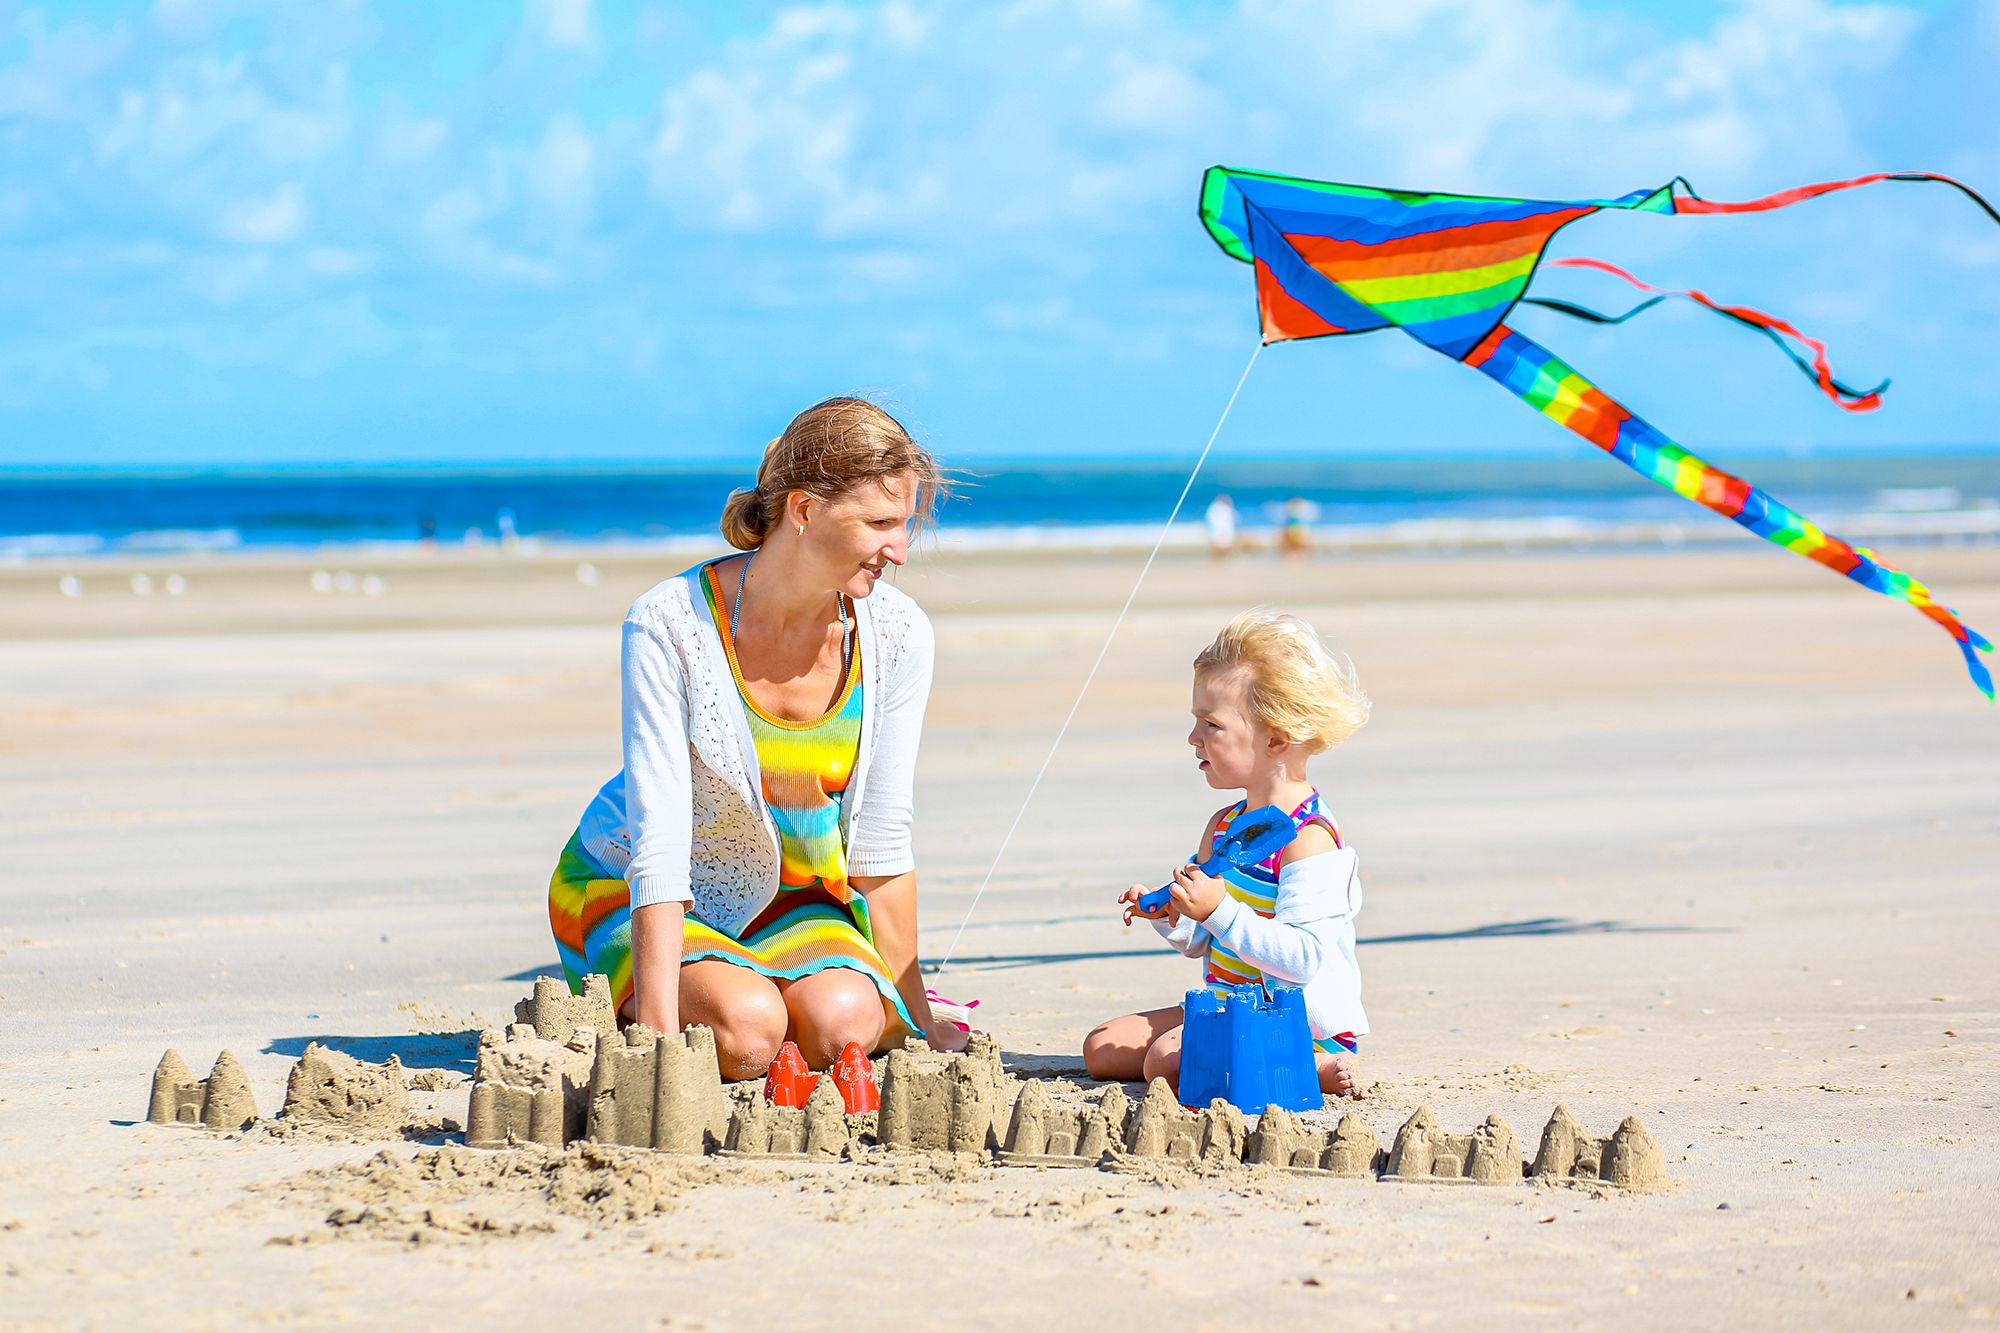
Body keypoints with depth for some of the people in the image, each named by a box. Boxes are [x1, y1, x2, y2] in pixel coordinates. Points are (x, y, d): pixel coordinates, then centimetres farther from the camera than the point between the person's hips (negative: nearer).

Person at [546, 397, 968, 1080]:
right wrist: (660, 1036, -35)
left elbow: (882, 841, -8)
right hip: (628, 892, -3)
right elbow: (659, 845, -28)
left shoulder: (896, 634, -15)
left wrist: (914, 1017, -7)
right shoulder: (669, 627, -25)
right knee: (745, 1030, -30)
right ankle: (624, 1013, 2)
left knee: (843, 1025, -27)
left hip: (793, 901, 3)